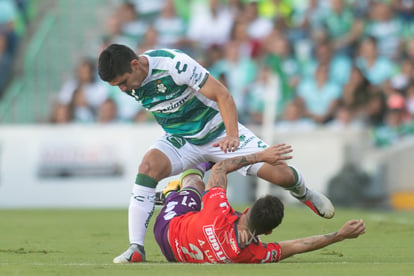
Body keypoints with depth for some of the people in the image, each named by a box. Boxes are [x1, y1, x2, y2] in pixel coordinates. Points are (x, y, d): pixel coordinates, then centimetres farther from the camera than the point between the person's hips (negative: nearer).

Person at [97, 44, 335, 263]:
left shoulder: (175, 64, -30)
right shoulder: (128, 82, -10)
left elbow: (222, 95, -25)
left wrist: (232, 136, -34)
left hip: (217, 132, -4)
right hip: (180, 139, 4)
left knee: (278, 173, -12)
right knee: (149, 165, -27)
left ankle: (302, 192, 28)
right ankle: (136, 248, -25)